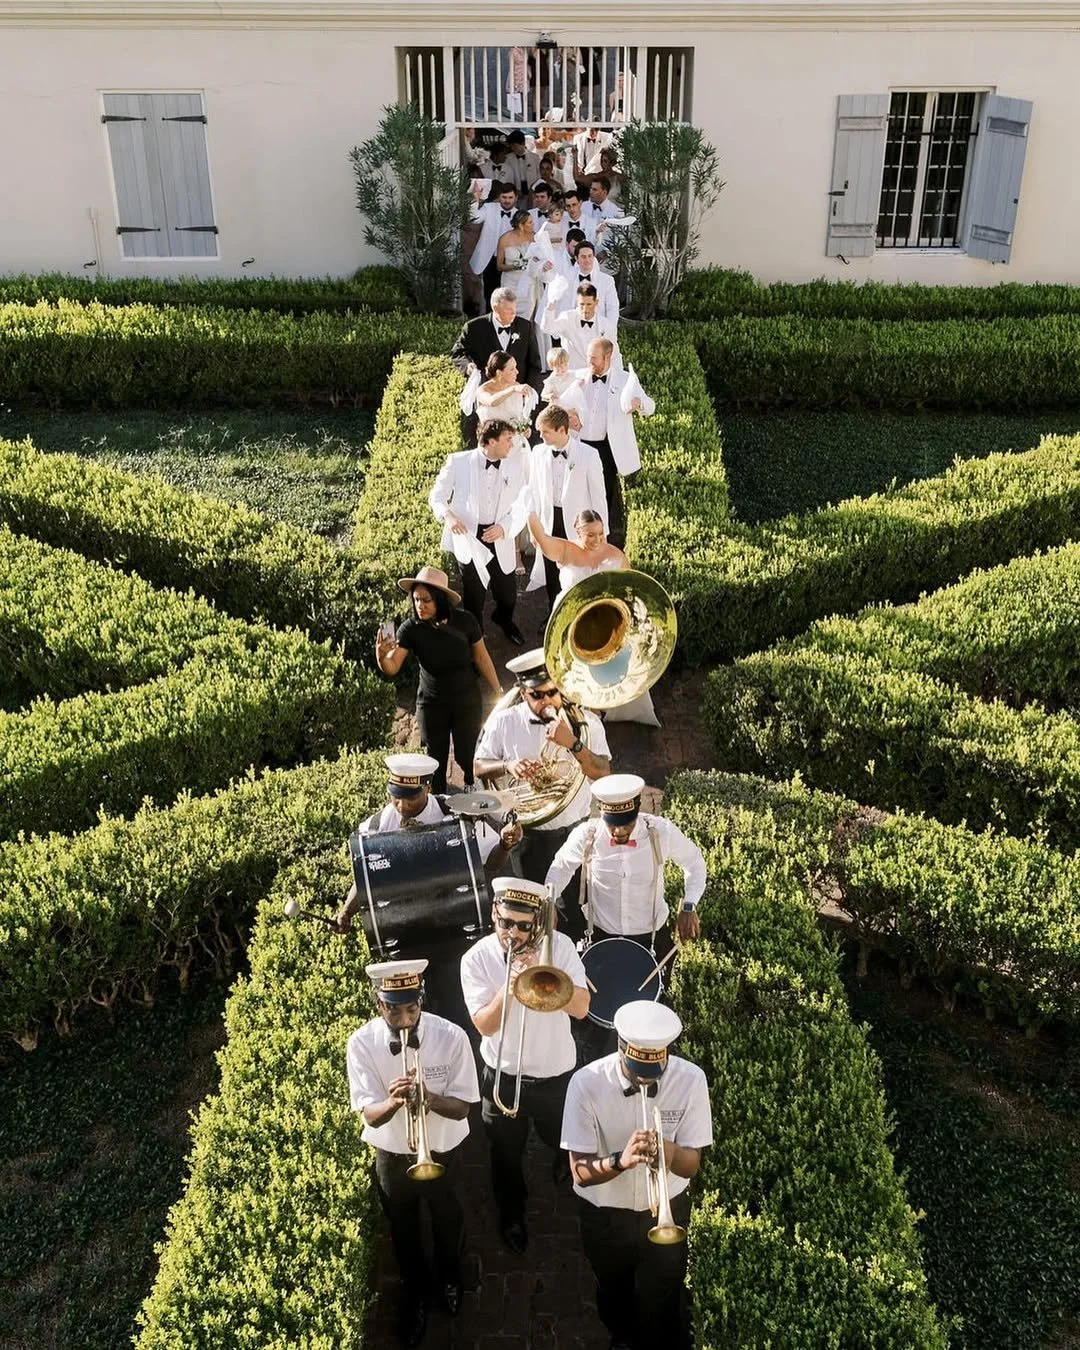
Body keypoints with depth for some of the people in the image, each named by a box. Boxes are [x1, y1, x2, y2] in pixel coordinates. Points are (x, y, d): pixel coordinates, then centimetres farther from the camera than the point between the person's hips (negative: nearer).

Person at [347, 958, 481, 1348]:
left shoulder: (451, 1037, -25)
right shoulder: (362, 1043, -22)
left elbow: (462, 1107, -18)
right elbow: (370, 1115, -20)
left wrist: (431, 1100, -40)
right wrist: (392, 1101, -43)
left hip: (443, 1152, 0)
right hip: (392, 1156, 0)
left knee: (448, 1224, 25)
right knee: (404, 1233, 23)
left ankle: (448, 1276, 58)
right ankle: (415, 1291, 53)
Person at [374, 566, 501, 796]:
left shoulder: (464, 621, -16)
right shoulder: (411, 628, -16)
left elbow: (481, 659, -3)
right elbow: (392, 668, -23)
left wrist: (498, 692, 2)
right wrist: (381, 656, -45)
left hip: (467, 701, -1)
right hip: (431, 704, 1)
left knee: (467, 757, 6)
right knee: (436, 760, 11)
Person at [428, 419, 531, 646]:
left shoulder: (517, 464, -2)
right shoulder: (458, 461, -6)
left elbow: (523, 506, -2)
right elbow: (437, 496, 1)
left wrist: (503, 527, -17)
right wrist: (447, 515, -19)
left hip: (501, 539, 2)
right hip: (468, 536, -2)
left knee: (508, 596, 10)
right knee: (474, 595, 10)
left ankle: (504, 620, 45)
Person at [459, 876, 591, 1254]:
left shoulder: (559, 946, -16)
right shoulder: (476, 959, -17)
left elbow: (581, 1007, -22)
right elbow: (484, 1025, -20)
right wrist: (511, 984, -34)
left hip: (556, 1074, 1)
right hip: (503, 1077, 0)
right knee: (506, 1153, 18)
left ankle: (565, 1163, 60)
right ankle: (511, 1215, 46)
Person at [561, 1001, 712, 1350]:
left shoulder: (690, 1080, -22)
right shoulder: (587, 1083, -26)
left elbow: (691, 1165, -16)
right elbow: (581, 1171, -22)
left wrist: (669, 1151, -38)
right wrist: (621, 1160, -42)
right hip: (604, 1215, 1)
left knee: (663, 1304, 12)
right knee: (614, 1295, 25)